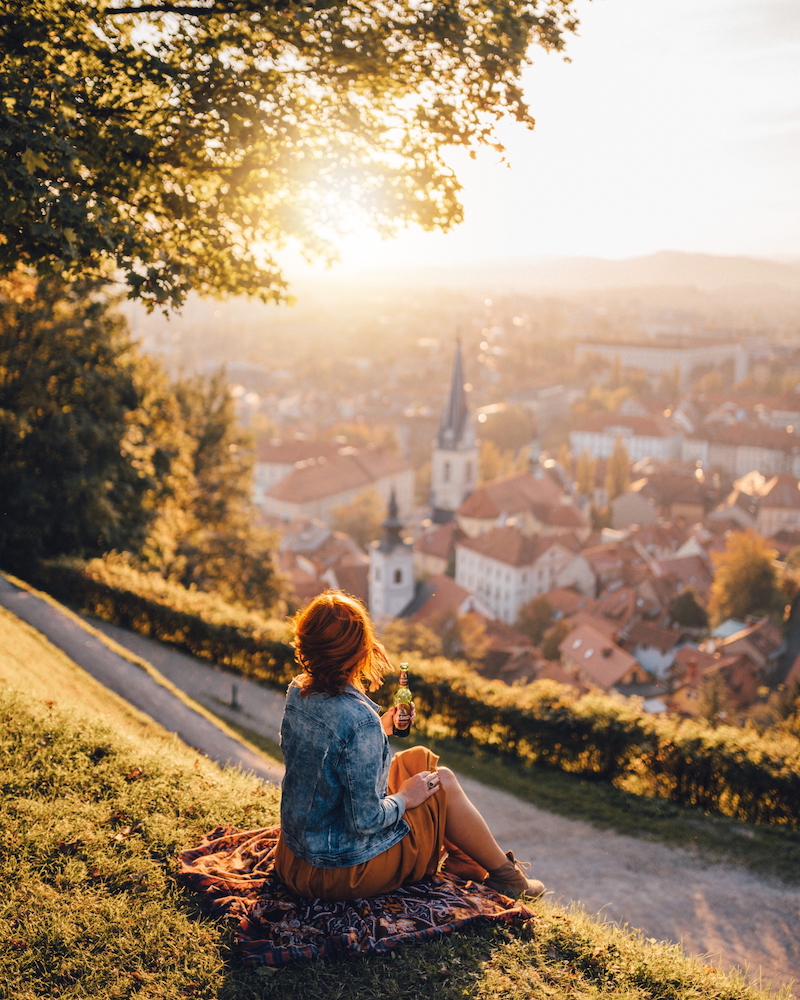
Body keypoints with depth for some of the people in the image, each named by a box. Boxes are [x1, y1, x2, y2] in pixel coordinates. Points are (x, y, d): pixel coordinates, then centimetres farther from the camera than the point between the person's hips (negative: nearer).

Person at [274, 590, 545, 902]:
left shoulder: (297, 691, -7)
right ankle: (504, 874, 30)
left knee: (419, 758, 18)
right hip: (343, 871, -7)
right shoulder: (360, 721, -32)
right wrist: (404, 798, -9)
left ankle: (463, 857, 33)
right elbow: (366, 820, -27)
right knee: (443, 782, 10)